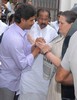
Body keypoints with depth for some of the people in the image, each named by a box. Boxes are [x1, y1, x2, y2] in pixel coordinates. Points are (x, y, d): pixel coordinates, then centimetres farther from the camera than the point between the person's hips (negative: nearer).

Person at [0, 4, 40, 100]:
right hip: (8, 81, -8)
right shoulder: (14, 38, -34)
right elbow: (23, 64, -26)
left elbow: (24, 49, 5)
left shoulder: (20, 29, -5)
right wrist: (36, 50, -19)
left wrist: (35, 46, -13)